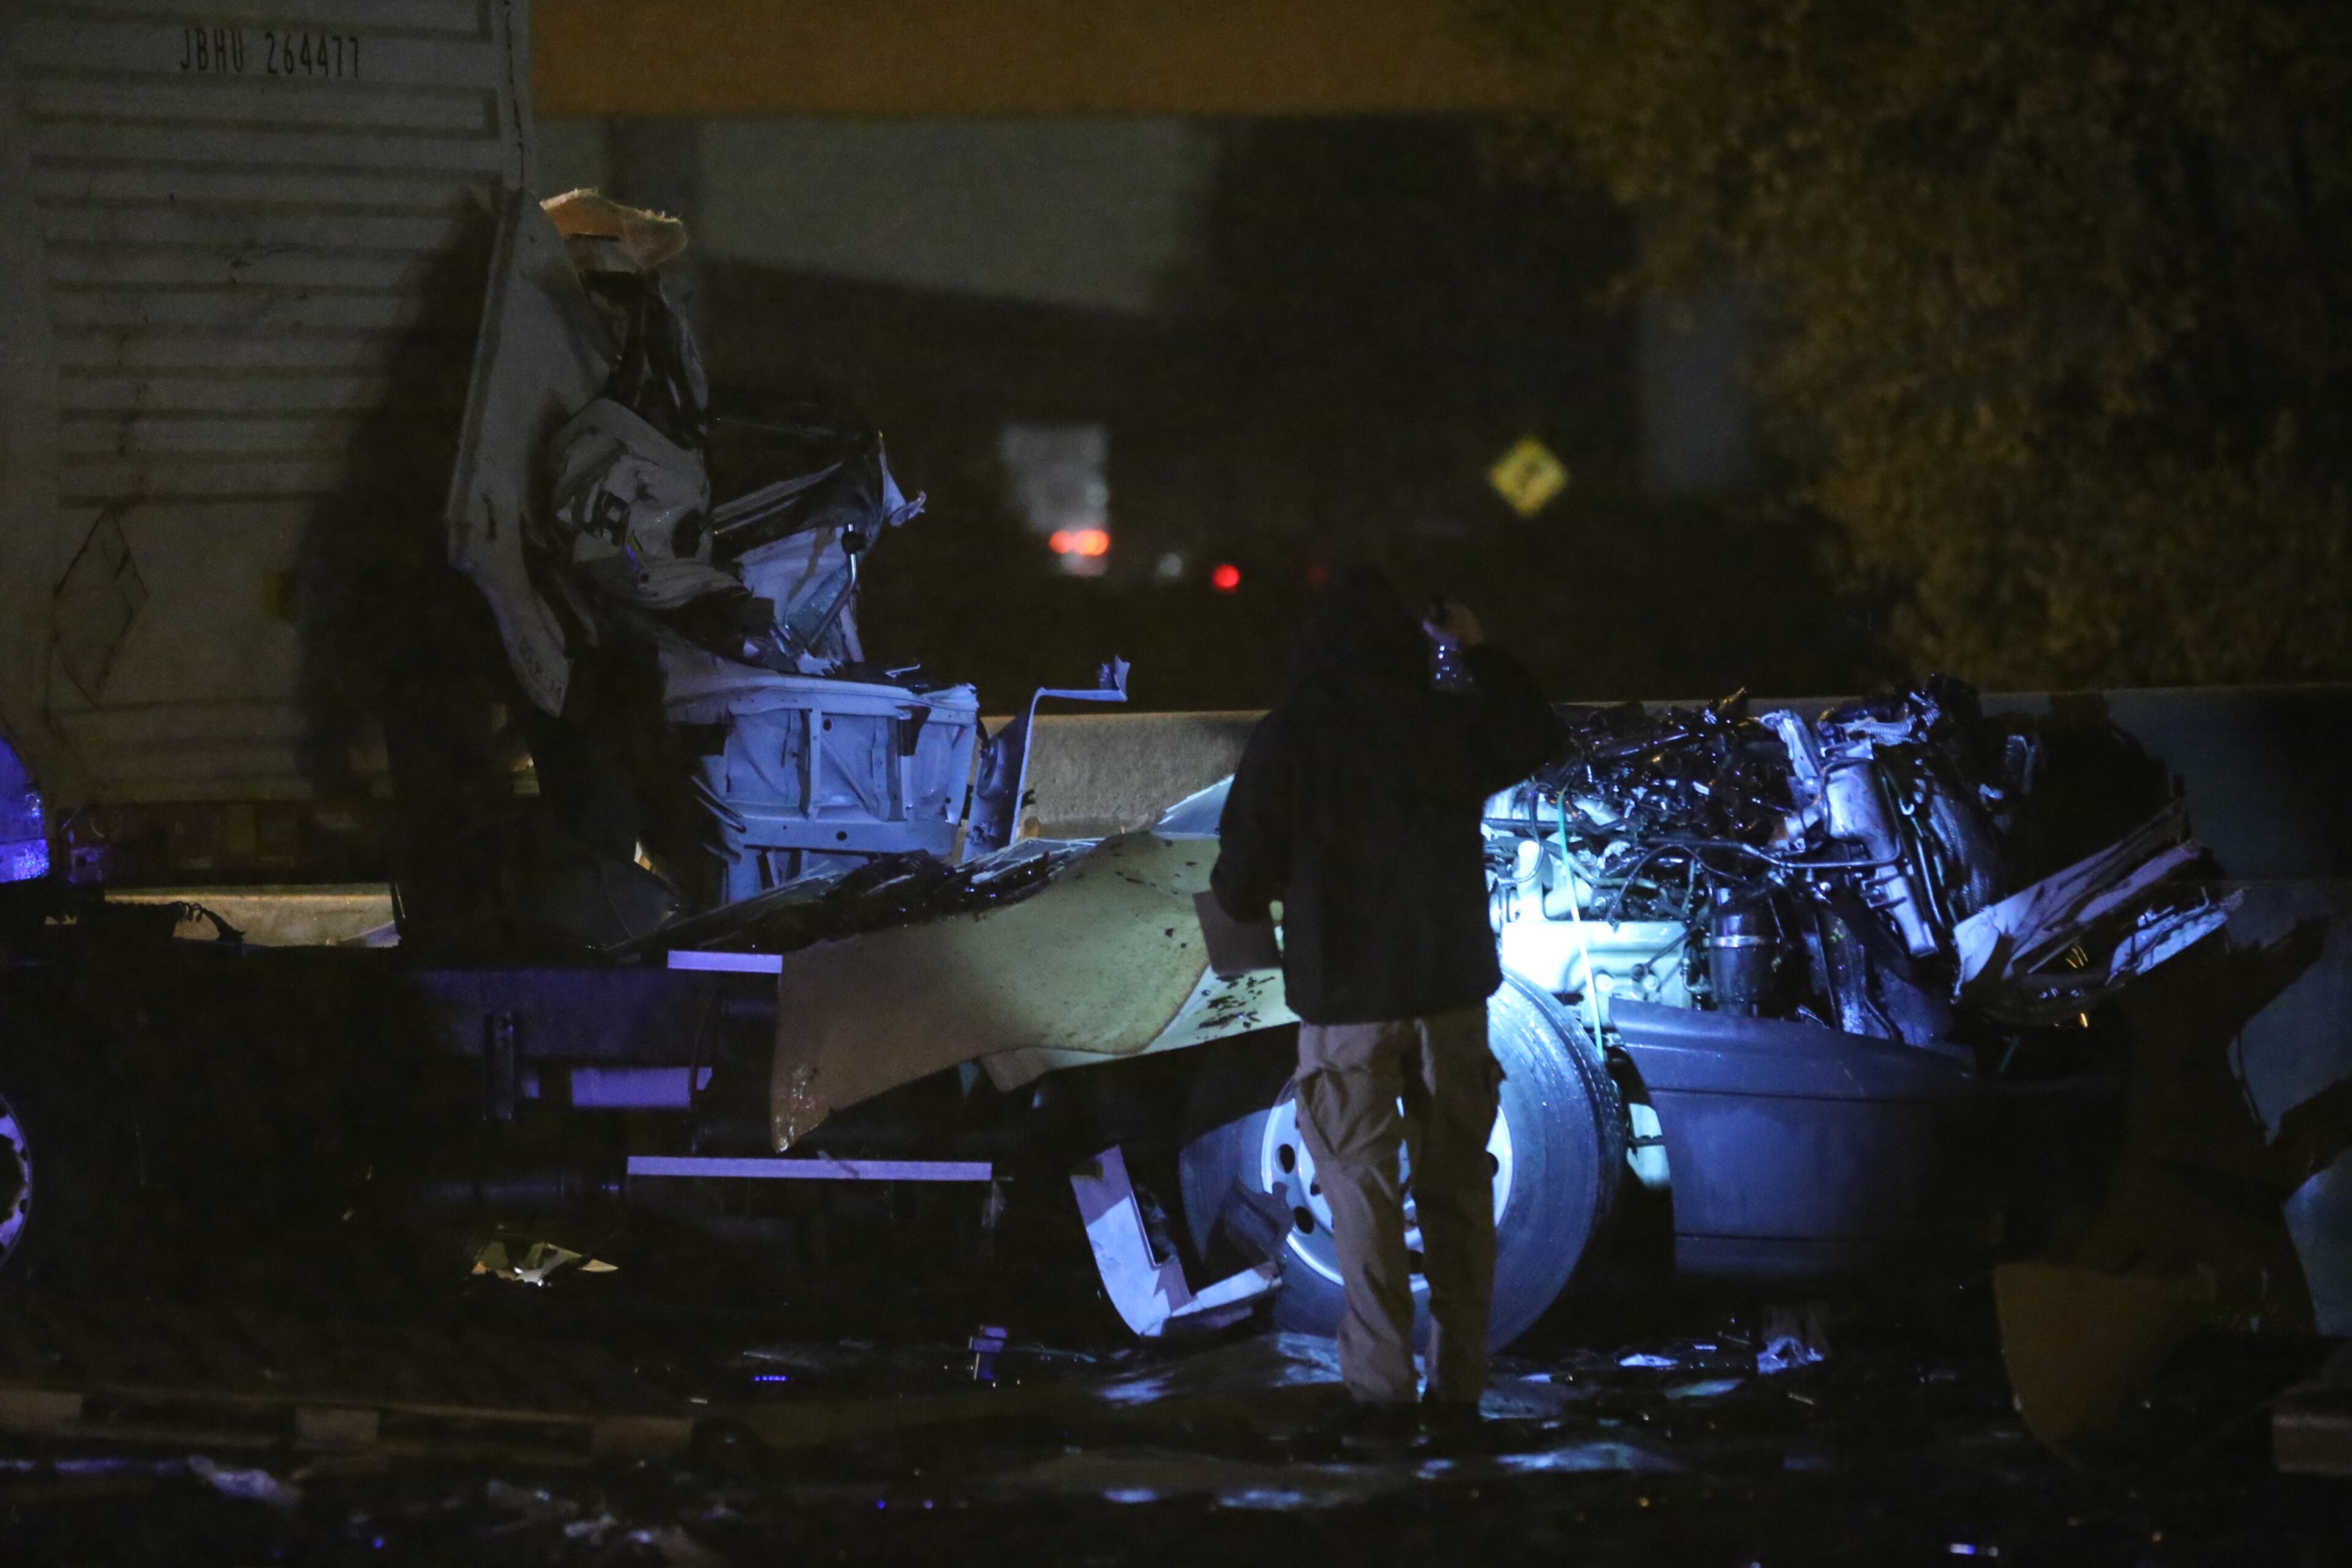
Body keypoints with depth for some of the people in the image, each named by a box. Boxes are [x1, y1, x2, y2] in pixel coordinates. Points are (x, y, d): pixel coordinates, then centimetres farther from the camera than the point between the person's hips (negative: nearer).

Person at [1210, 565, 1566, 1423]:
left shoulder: (1291, 734, -8)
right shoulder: (1451, 719, -1)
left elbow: (1245, 868, -4)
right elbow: (1538, 736, 21)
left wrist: (1244, 900, 18)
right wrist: (1479, 655, 30)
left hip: (1345, 987, -2)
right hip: (1451, 981, 2)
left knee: (1364, 1185, 1)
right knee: (1458, 1182, 8)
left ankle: (1382, 1379, -5)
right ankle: (1460, 1378, 8)